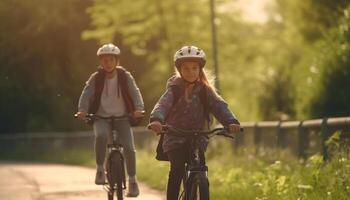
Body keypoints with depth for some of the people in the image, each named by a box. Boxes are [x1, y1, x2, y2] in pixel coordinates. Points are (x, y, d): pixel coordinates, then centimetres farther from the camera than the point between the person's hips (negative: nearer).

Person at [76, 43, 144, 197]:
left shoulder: (125, 76, -2)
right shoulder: (96, 78, -2)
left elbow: (135, 93, -10)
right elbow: (86, 94, -10)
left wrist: (139, 109, -28)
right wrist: (82, 110, -28)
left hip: (122, 117, 1)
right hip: (102, 117, 0)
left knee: (129, 148, -15)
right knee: (101, 136, -33)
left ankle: (132, 180, 2)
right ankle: (100, 169, -15)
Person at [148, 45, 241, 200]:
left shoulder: (205, 90, 3)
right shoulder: (174, 89, -4)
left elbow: (219, 105, -12)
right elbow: (163, 104, -21)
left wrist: (231, 122, -32)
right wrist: (156, 120, -44)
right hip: (175, 139, -2)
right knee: (177, 170, -21)